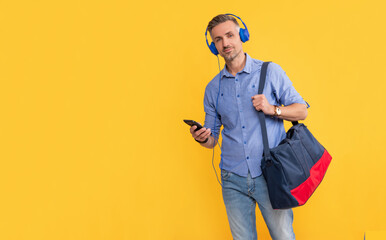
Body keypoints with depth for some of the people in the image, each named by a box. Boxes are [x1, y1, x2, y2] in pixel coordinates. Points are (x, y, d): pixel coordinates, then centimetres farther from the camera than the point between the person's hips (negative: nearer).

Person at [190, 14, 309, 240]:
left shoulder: (270, 72, 1)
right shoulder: (213, 88, 8)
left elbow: (302, 110, 4)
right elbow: (213, 139, 12)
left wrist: (272, 109, -14)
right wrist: (202, 138, -11)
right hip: (234, 180, 3)